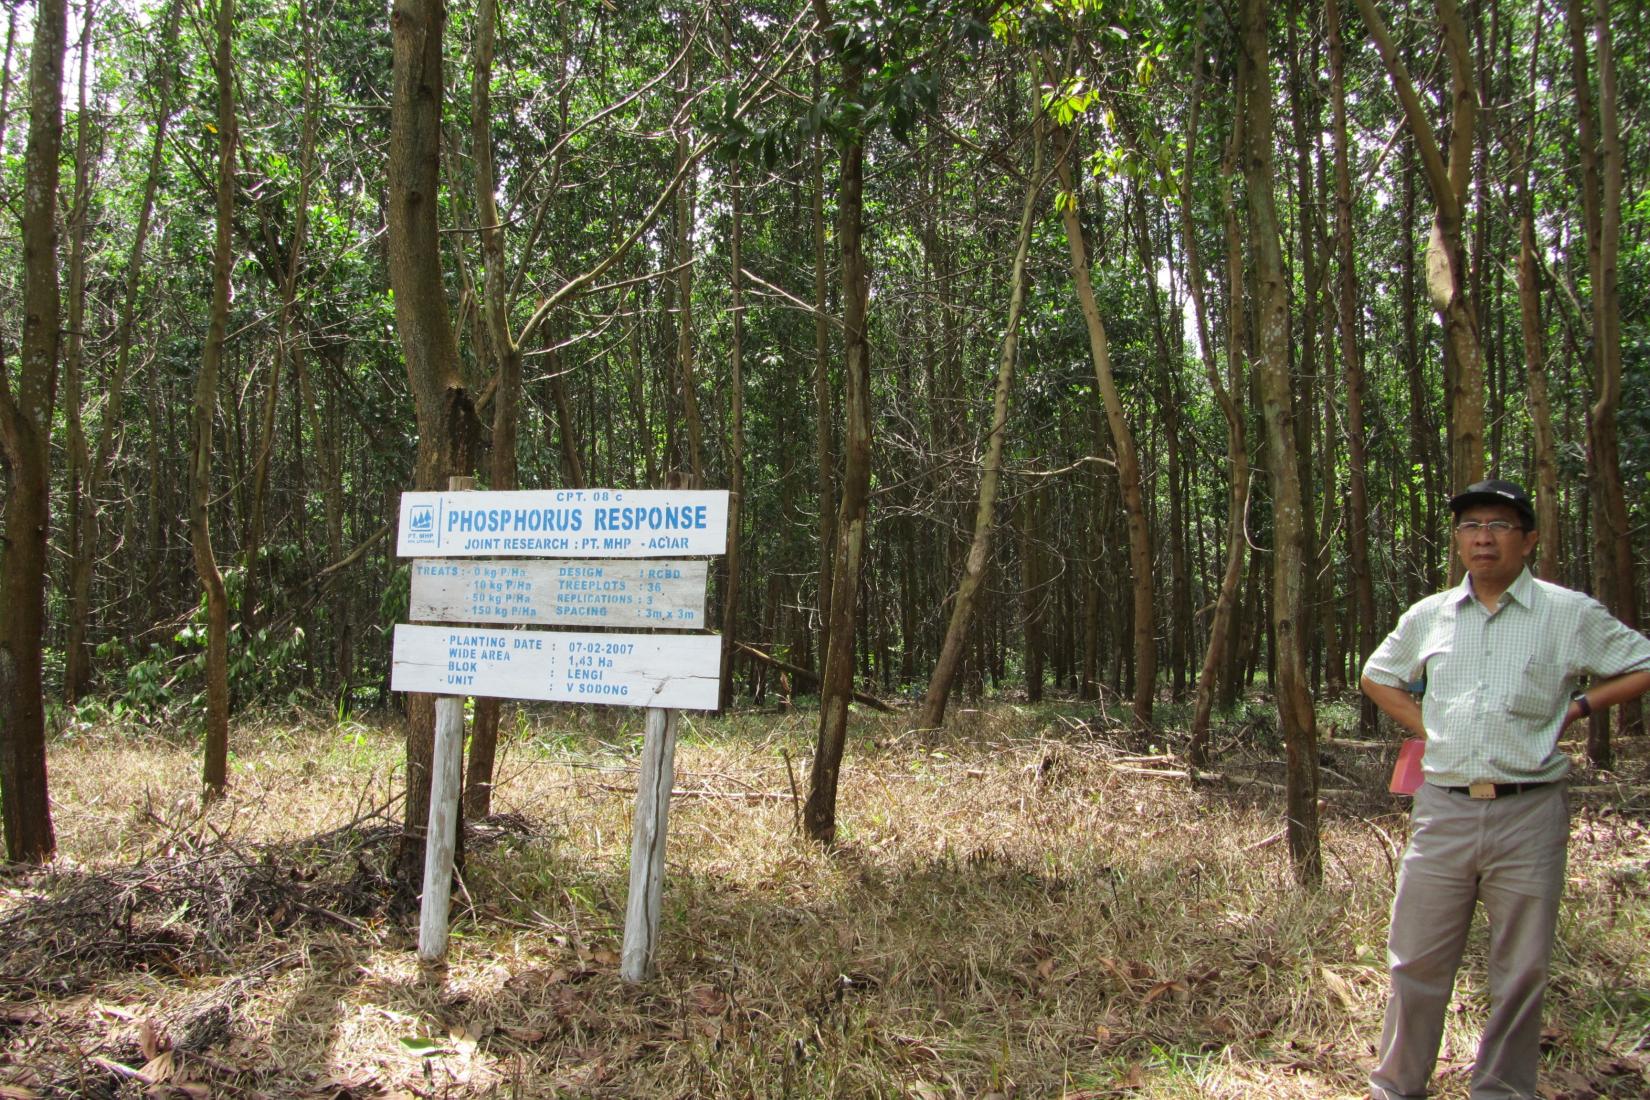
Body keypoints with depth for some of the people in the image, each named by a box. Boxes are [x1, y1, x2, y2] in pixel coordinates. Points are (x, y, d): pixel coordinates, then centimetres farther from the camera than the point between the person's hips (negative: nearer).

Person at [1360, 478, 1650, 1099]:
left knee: (1521, 968, 8)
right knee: (1416, 960, 6)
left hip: (1529, 815, -2)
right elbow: (1377, 676, 24)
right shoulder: (1427, 616, 10)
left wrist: (1576, 707, -3)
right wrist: (1425, 728, 10)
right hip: (1443, 810, 2)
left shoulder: (1570, 615, 1)